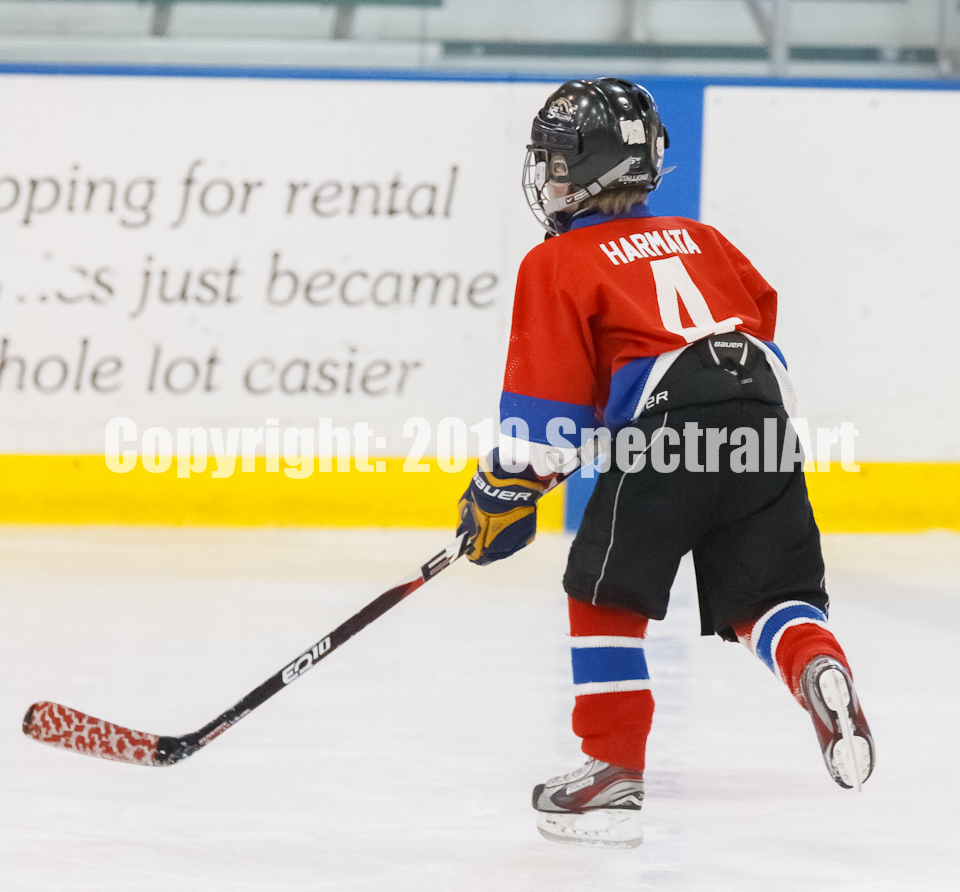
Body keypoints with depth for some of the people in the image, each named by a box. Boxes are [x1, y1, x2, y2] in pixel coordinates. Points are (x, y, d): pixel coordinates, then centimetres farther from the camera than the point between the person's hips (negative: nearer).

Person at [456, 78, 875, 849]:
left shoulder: (559, 264, 9)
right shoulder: (698, 239, 28)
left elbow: (545, 394, 3)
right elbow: (761, 309, 31)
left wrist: (504, 493, 10)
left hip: (665, 431, -6)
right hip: (762, 414, 6)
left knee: (606, 595, 7)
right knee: (767, 592, 14)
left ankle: (615, 773, 4)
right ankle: (818, 668, -17)